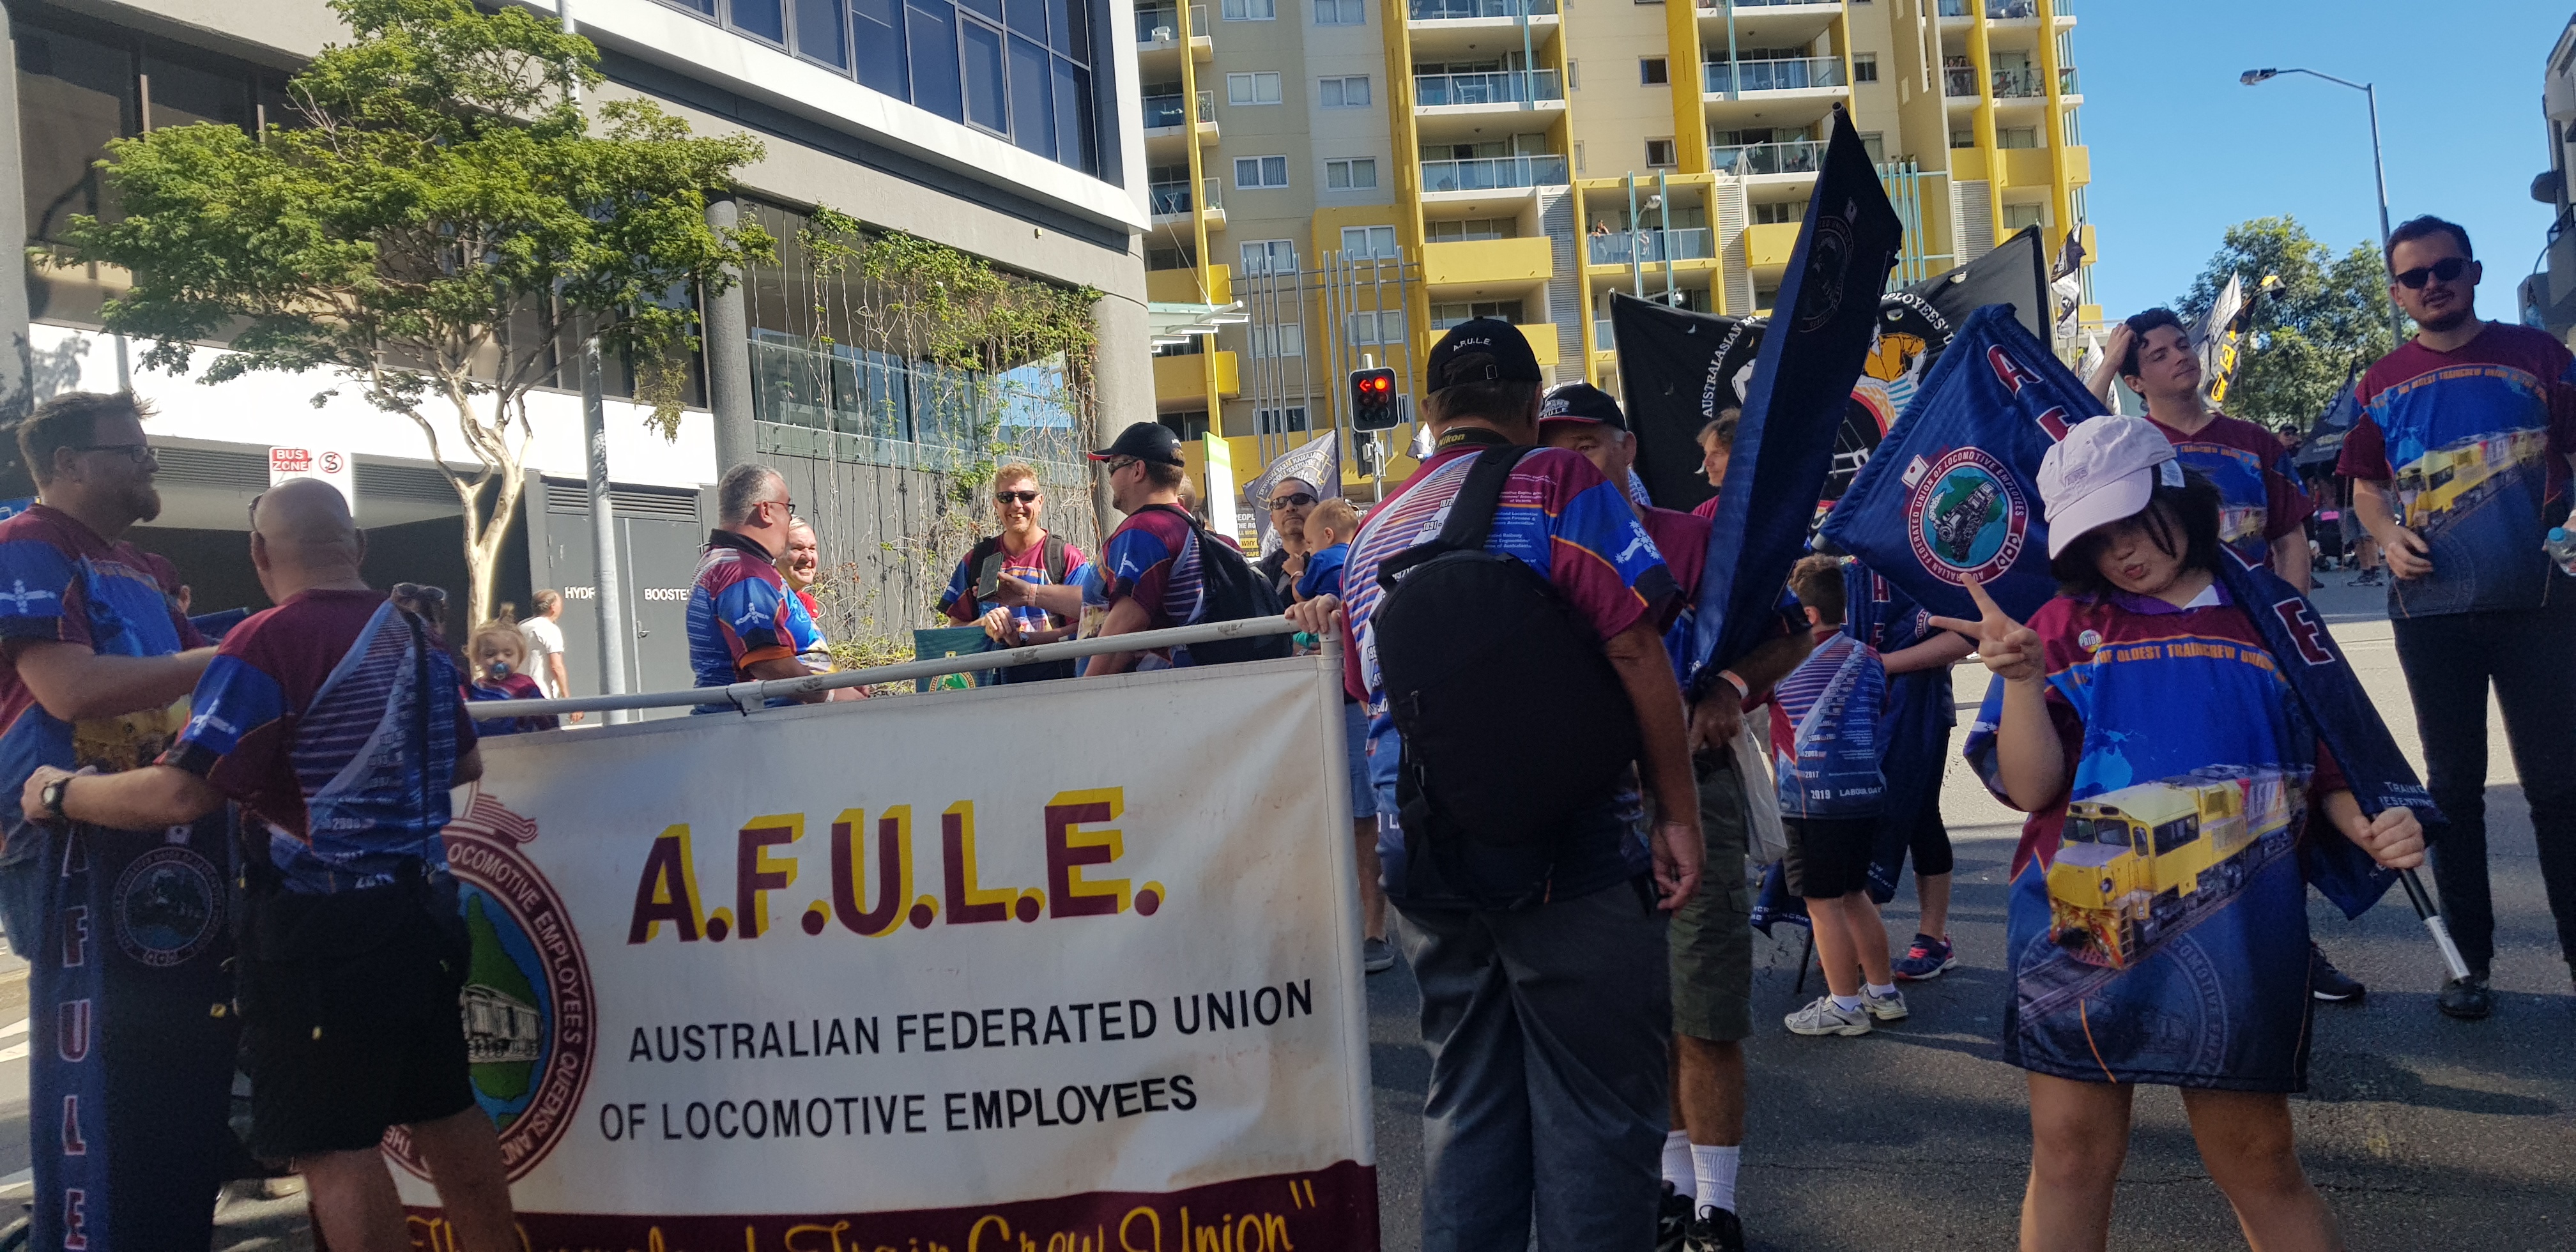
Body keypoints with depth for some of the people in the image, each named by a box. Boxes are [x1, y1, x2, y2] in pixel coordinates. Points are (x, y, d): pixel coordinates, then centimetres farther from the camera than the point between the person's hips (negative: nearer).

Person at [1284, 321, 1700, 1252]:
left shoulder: (1375, 530, 15)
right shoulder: (1556, 482, -5)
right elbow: (1634, 651, -12)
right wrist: (1677, 815, -8)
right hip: (1561, 848, -6)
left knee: (1466, 1103, 15)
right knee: (1595, 1105, 2)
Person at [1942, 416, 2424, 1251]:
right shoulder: (2065, 625, 5)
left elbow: (2322, 771, 13)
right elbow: (2031, 788, -5)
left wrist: (2367, 827, -7)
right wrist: (2023, 679, -18)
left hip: (2236, 940, 0)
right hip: (2082, 932, 0)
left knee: (2258, 1165, 7)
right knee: (2071, 1158, 6)